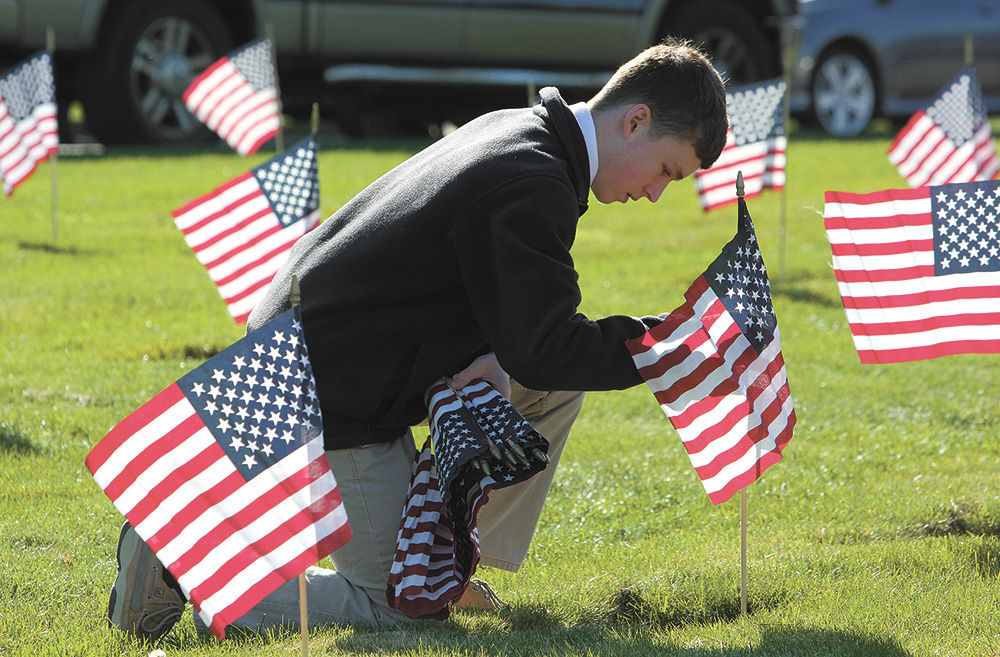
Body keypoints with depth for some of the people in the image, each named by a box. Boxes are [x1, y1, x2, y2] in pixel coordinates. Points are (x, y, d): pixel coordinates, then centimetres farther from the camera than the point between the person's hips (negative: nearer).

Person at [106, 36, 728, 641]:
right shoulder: (534, 187, -23)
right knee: (397, 609, -4)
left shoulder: (511, 131, 9)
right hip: (326, 402, -10)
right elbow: (545, 351, -23)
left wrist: (495, 356, -6)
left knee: (558, 383, 9)